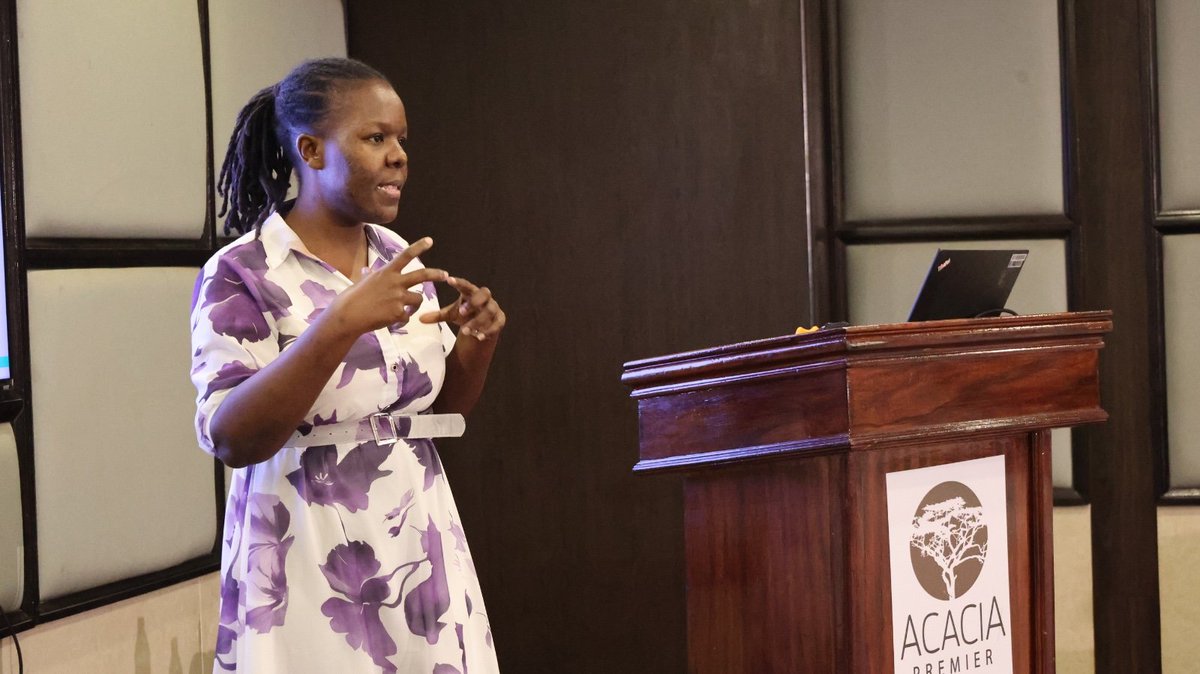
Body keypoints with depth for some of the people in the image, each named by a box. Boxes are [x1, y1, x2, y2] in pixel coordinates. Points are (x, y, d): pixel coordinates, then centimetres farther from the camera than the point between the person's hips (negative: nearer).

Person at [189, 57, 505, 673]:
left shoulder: (399, 259, 8)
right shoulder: (240, 274, -11)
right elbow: (230, 439, -21)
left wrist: (479, 339, -5)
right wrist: (340, 325, -29)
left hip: (419, 547, 6)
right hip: (310, 560, -6)